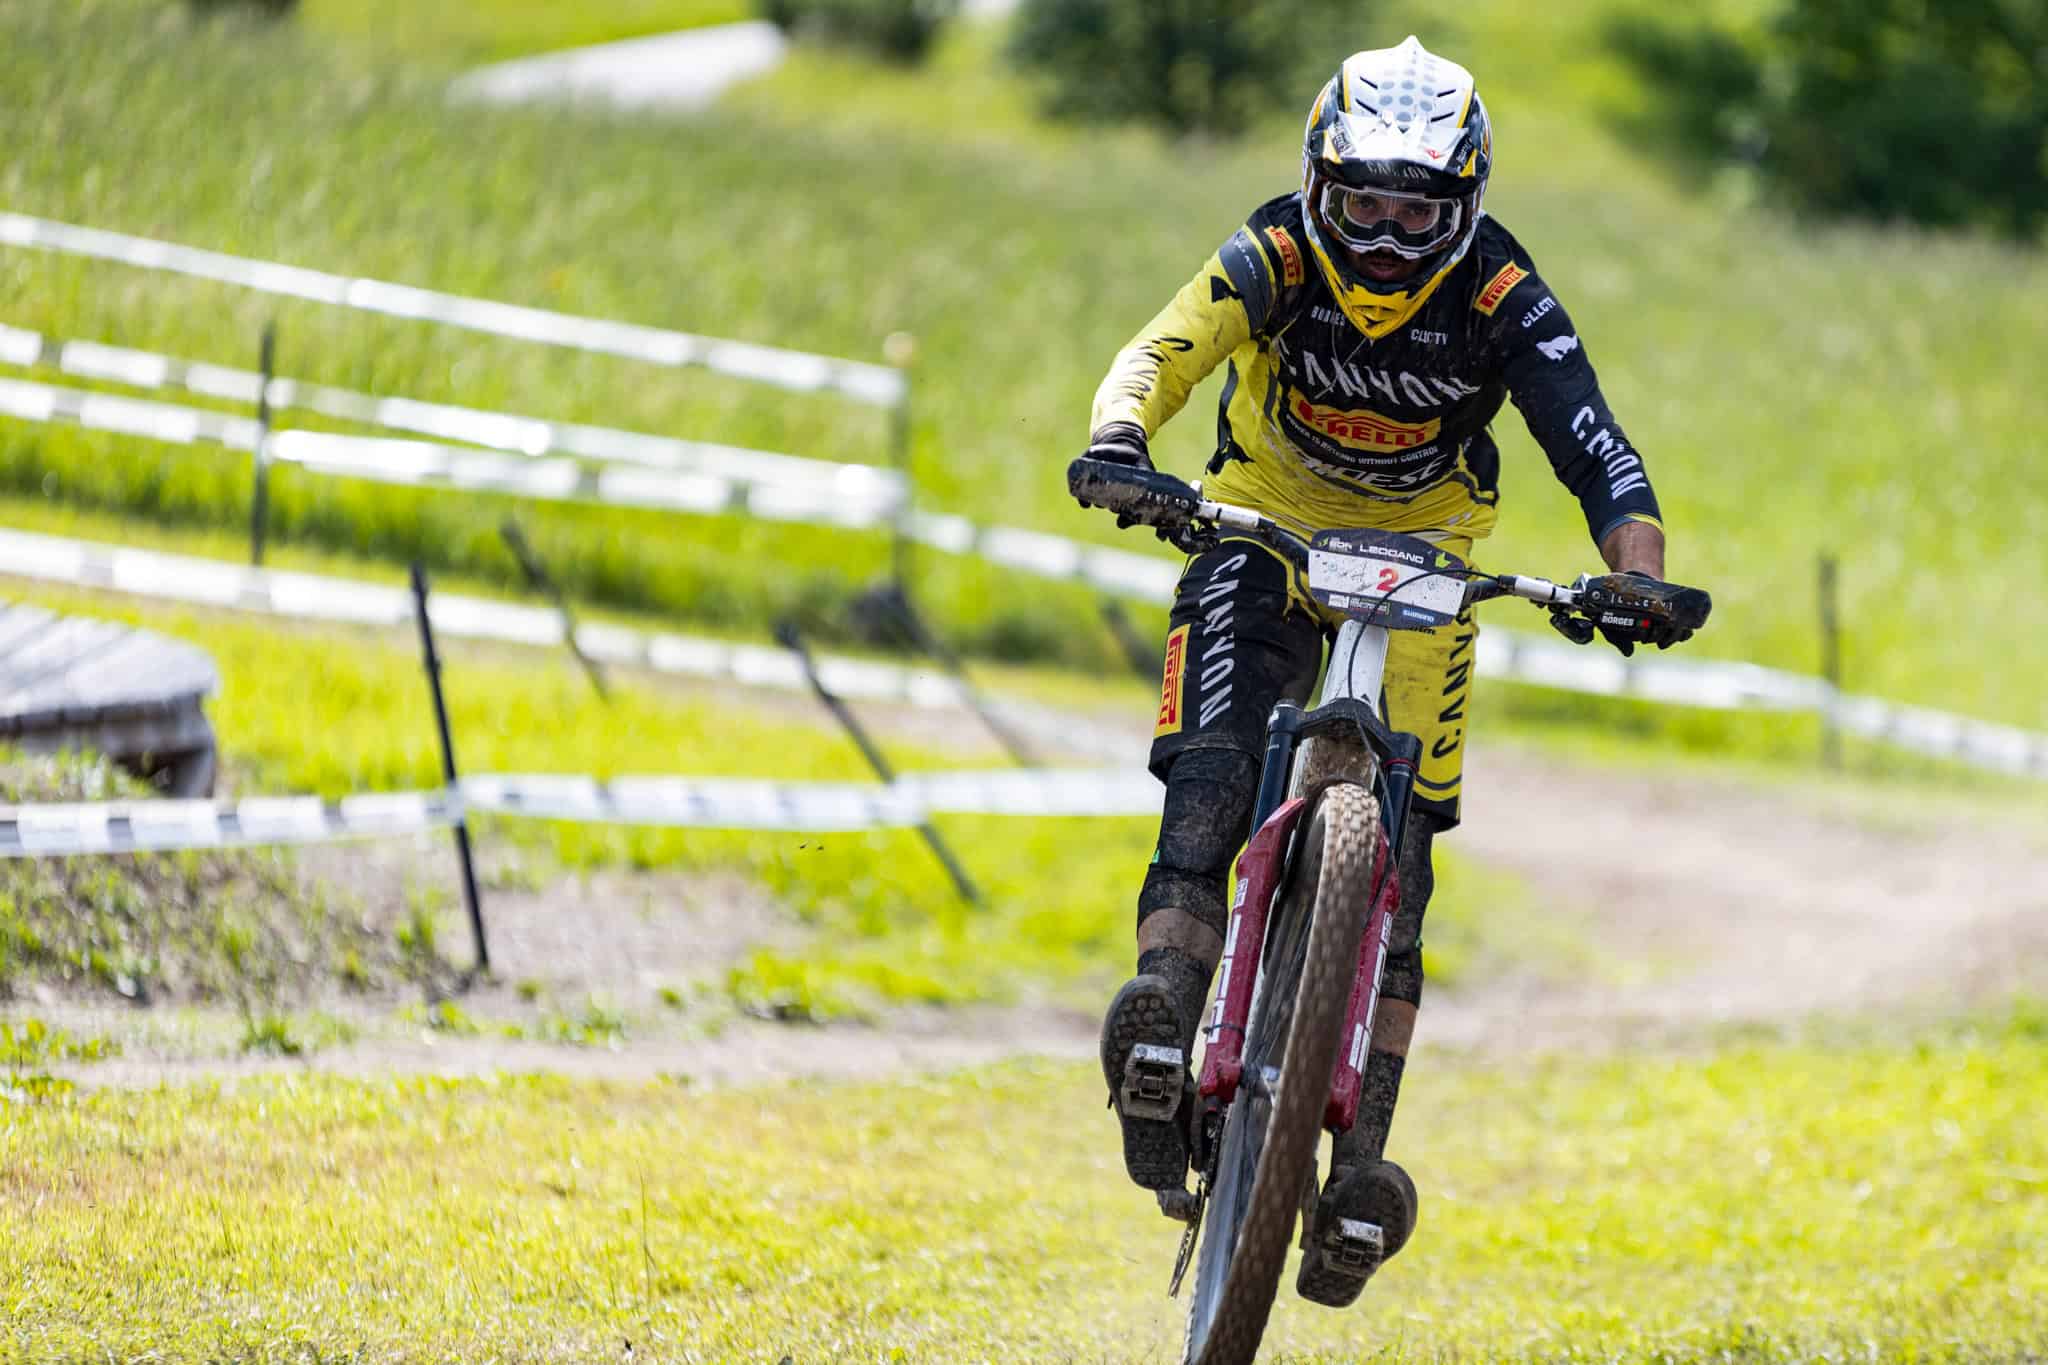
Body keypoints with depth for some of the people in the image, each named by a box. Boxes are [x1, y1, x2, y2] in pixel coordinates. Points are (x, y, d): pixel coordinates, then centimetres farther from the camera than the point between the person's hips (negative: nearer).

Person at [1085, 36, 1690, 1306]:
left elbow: (1596, 450, -30)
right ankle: (1168, 991, -42)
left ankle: (1364, 1144, -11)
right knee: (1216, 769, -28)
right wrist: (1120, 439, -61)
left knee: (1395, 849, -10)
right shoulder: (1276, 261, -23)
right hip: (1268, 531, 0)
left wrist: (1641, 574, -49)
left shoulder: (1500, 298, -23)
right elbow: (1163, 352, -38)